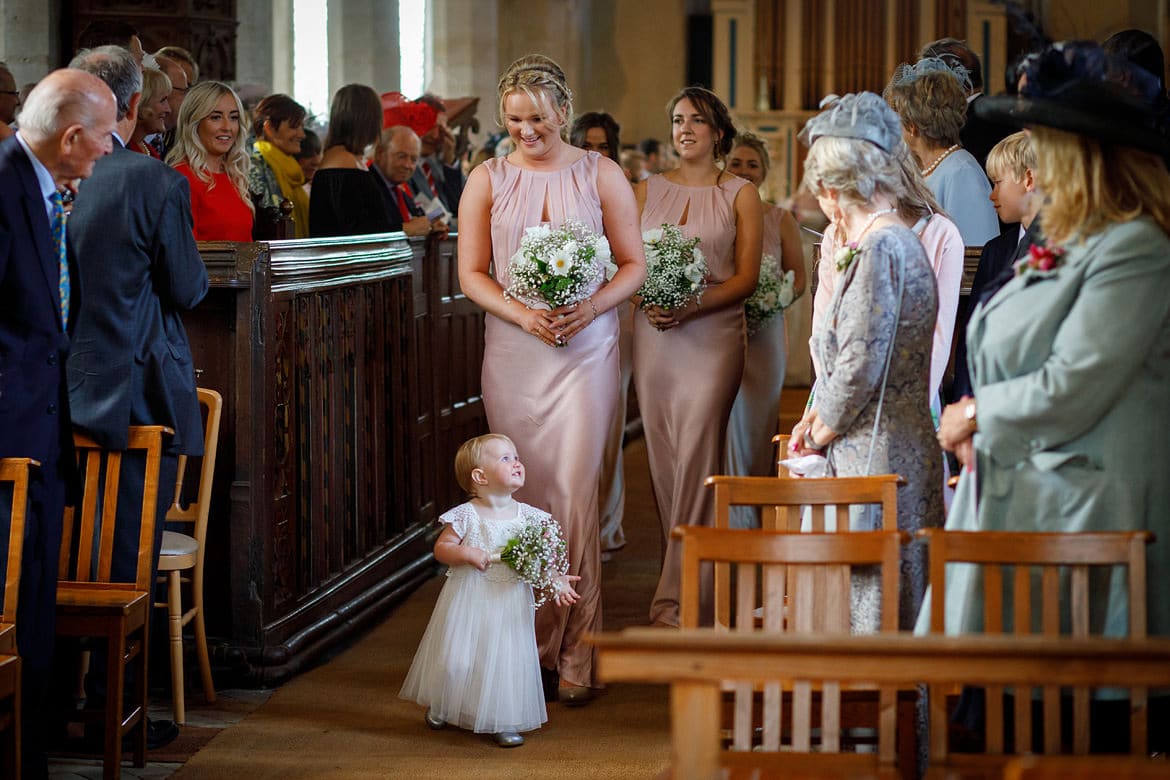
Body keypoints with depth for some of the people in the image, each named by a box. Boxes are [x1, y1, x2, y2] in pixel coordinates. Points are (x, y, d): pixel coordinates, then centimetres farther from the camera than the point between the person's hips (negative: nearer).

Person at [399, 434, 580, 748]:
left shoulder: (528, 517, -2)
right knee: (457, 658, 6)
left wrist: (557, 580, -12)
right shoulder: (465, 516, -10)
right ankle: (440, 707, 33)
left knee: (506, 660, 3)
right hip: (469, 601, -2)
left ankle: (504, 722, 18)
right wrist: (466, 553, -22)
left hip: (510, 604, 2)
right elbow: (441, 548, -5)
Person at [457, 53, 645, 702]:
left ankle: (574, 659, -3)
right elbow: (471, 272, 5)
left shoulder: (600, 175, 4)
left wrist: (591, 307, -13)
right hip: (512, 352, 2)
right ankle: (533, 649, 9)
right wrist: (523, 314, -12)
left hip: (584, 350, -2)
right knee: (525, 496, 2)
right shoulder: (488, 181, 7)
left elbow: (634, 263, 5)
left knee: (573, 493, -8)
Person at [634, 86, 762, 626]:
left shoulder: (740, 195, 4)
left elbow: (746, 277, -2)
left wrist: (691, 307, -15)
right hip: (654, 335, 4)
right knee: (662, 459, 3)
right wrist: (647, 300, -10)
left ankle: (675, 596, -9)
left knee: (696, 458, -10)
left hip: (713, 334, -4)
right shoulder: (648, 191, 12)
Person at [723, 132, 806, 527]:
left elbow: (798, 279, 7)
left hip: (763, 335, 0)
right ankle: (733, 520, 4)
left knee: (758, 422, 4)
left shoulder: (781, 220, 5)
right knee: (725, 423, -2)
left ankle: (759, 518, 15)